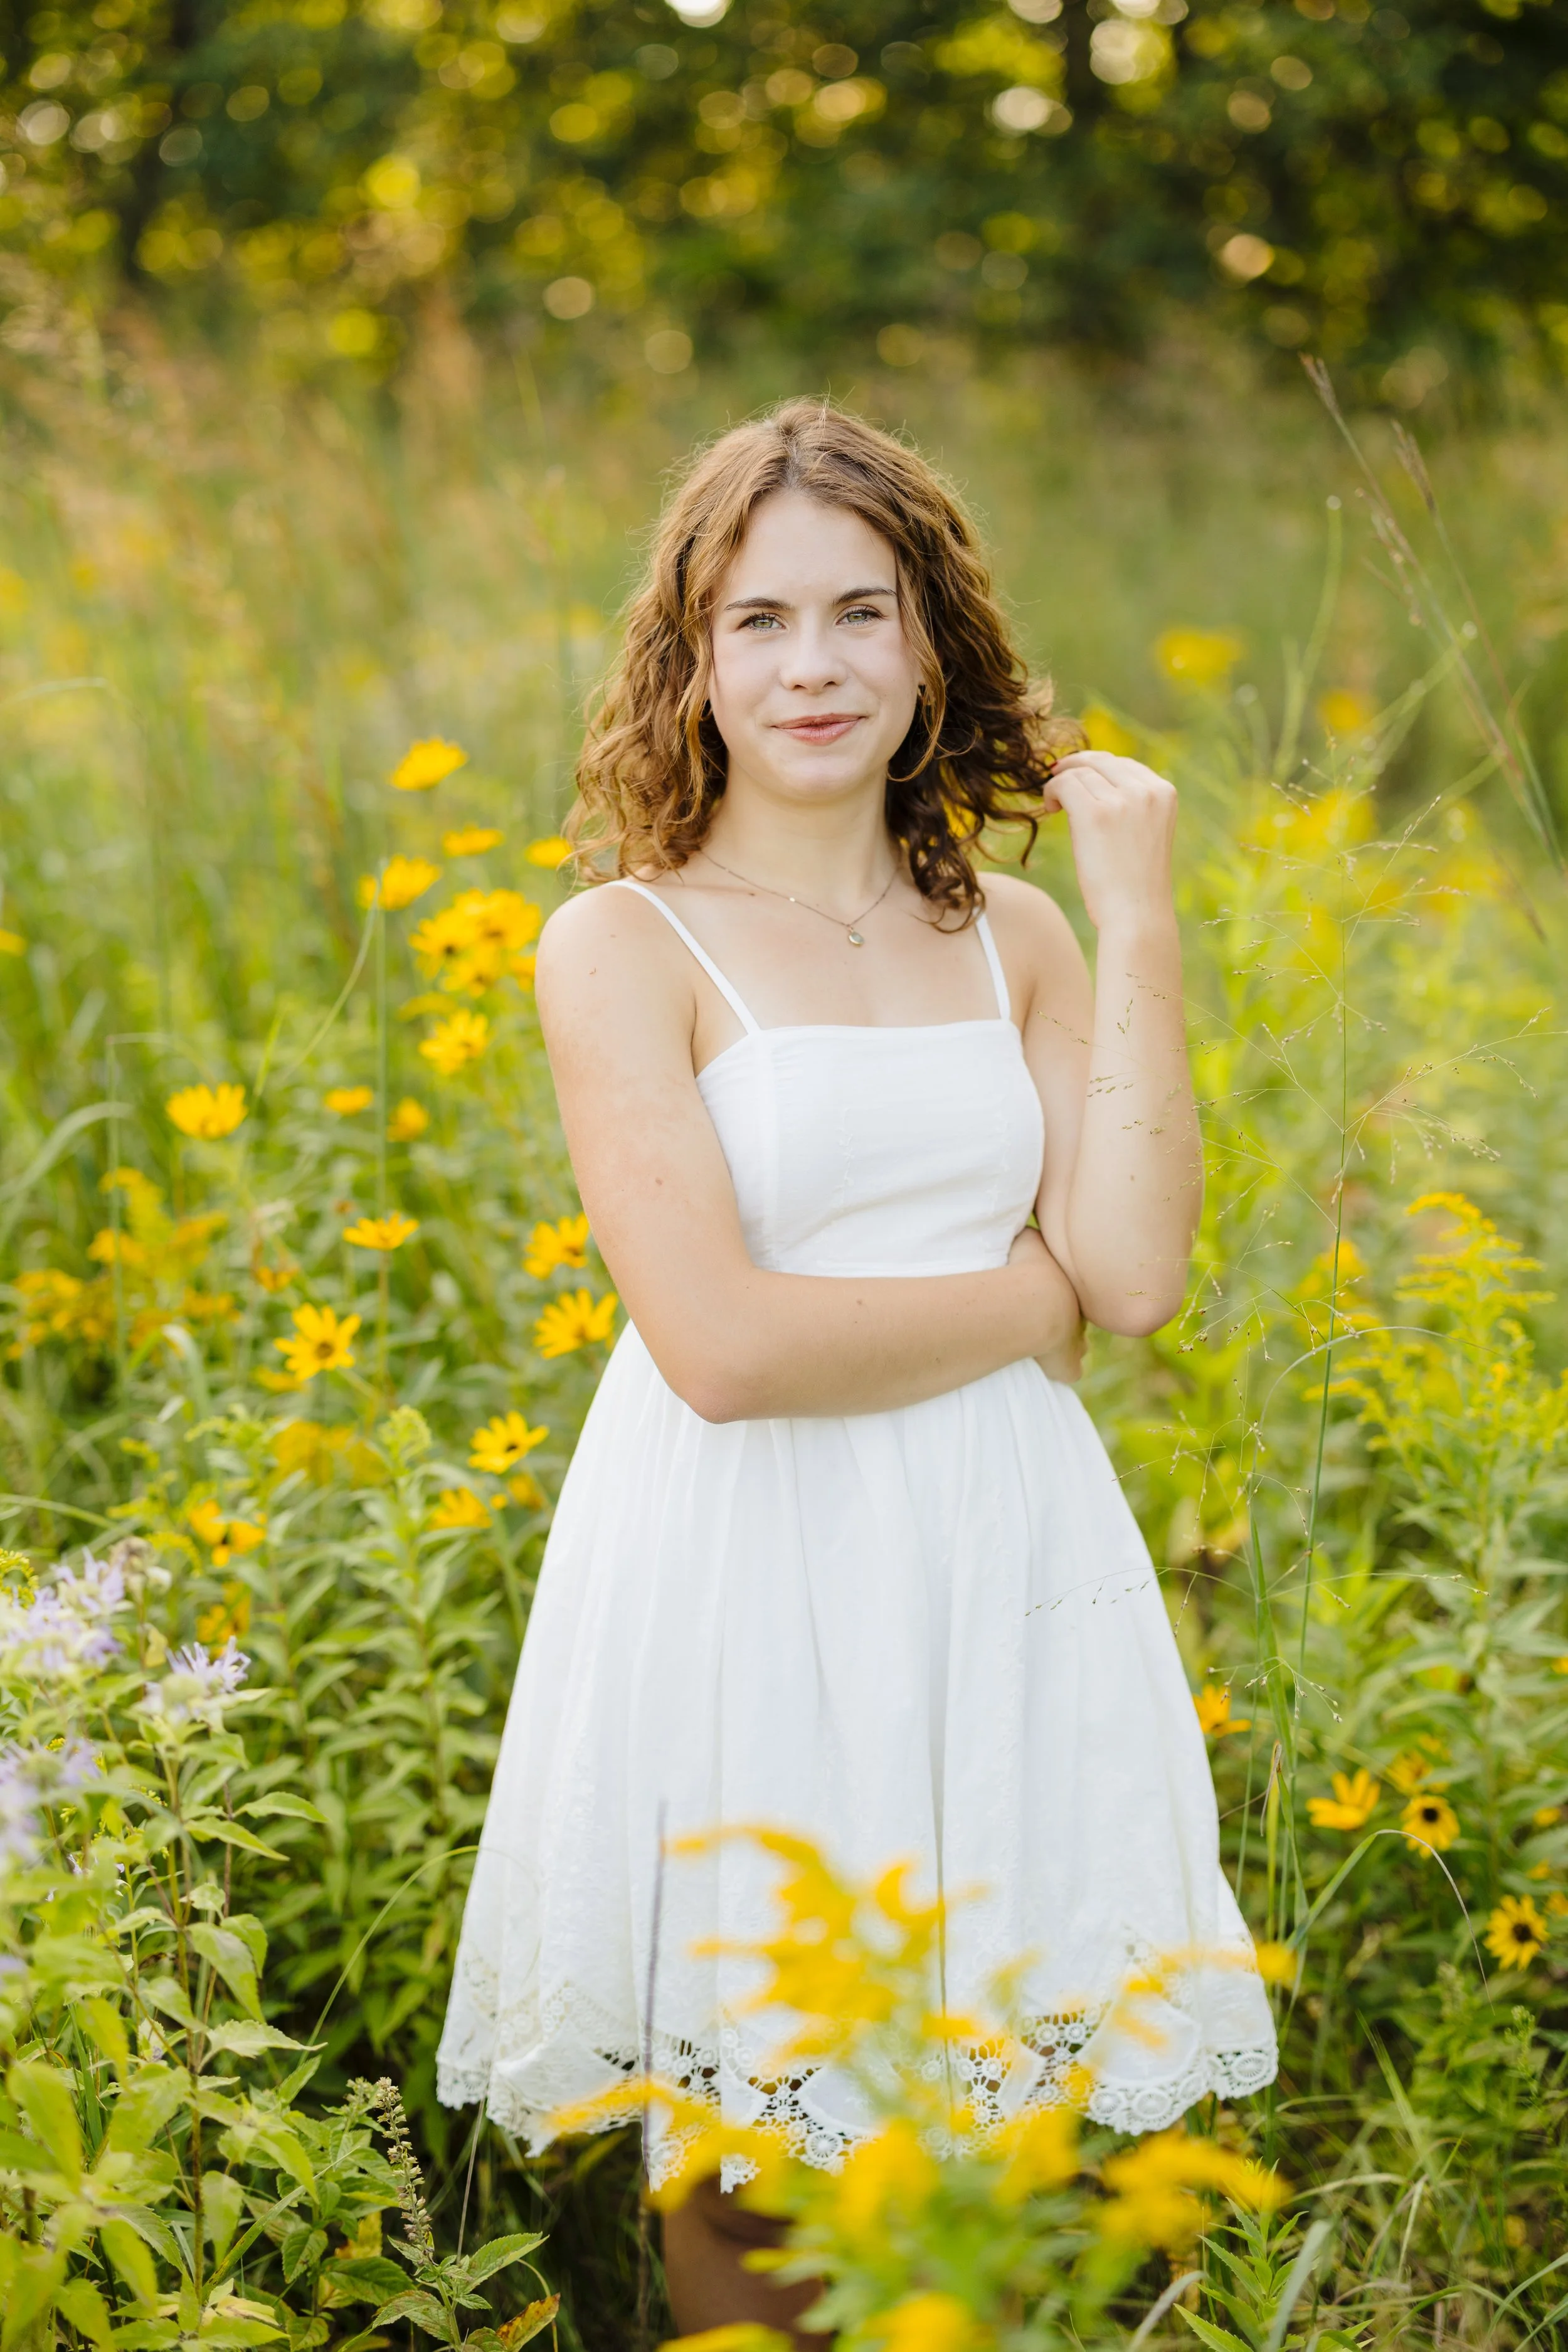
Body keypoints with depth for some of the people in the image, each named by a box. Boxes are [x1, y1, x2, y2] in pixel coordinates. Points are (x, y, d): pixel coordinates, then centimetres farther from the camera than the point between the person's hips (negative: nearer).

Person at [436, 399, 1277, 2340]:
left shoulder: (1015, 936, 7)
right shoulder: (625, 944, -7)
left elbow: (1138, 1275, -6)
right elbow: (722, 1343, -18)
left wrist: (1138, 922, -6)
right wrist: (1031, 1296, -7)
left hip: (1001, 1573, 4)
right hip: (746, 1586, -3)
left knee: (986, 2130, 12)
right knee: (752, 2173, 9)